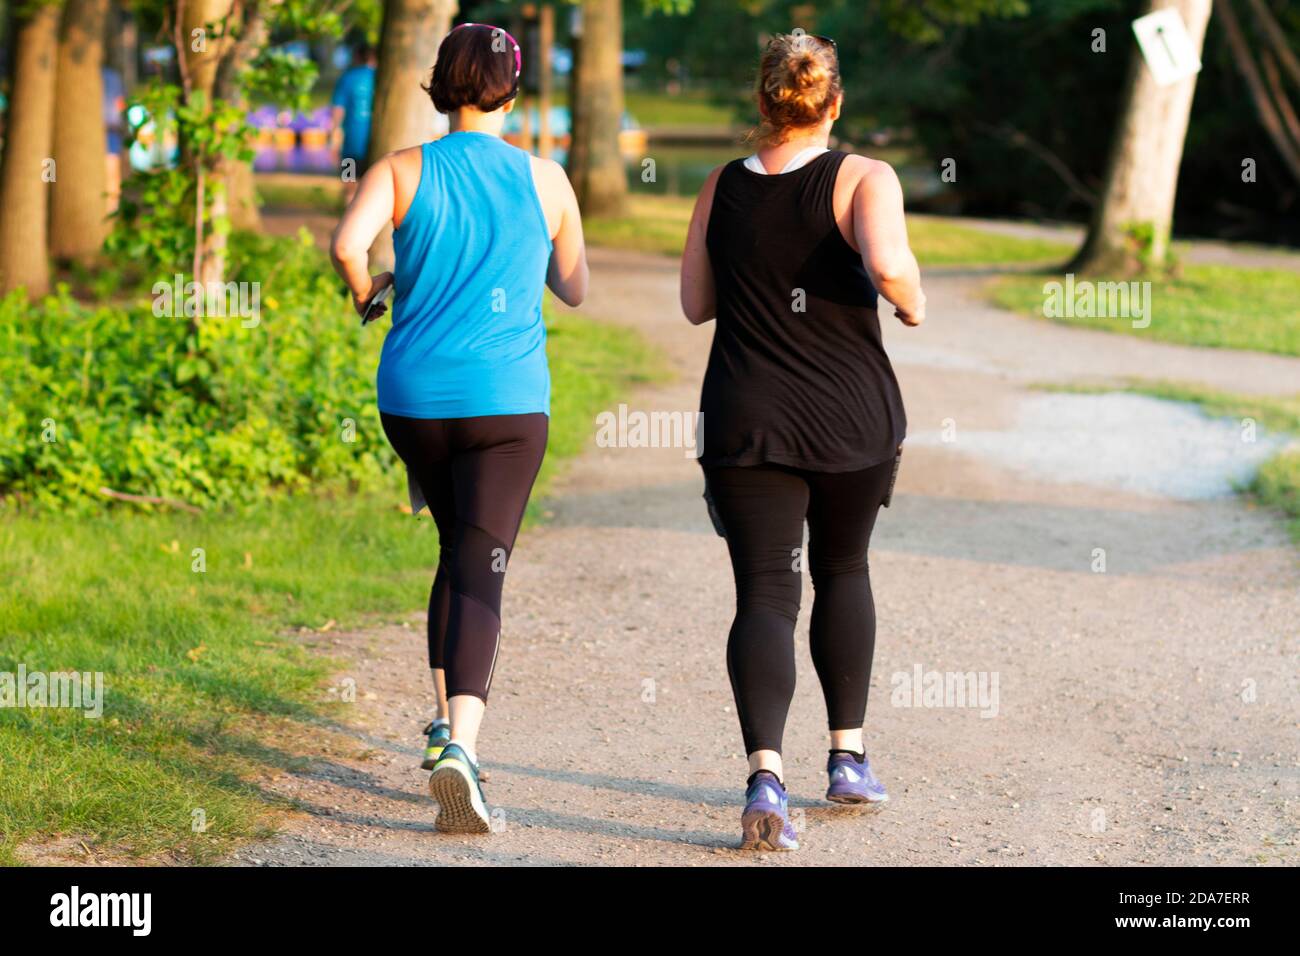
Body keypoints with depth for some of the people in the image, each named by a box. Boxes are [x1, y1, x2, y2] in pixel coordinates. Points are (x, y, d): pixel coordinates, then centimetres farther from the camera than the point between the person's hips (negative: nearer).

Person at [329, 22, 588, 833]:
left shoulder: (403, 171, 1)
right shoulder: (545, 180, 2)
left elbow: (348, 243, -17)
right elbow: (575, 290, 13)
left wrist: (366, 292, 4)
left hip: (413, 398, 2)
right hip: (507, 402, -2)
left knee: (459, 550, 24)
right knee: (481, 571, -8)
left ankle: (446, 722, 24)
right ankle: (460, 744, -28)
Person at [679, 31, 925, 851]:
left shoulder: (722, 189, 3)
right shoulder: (865, 180, -7)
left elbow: (696, 304, 10)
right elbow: (888, 265, -26)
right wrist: (912, 299, -5)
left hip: (747, 422, 1)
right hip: (853, 416, -1)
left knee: (765, 597, -2)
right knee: (843, 570, 23)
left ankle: (767, 775, -23)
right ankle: (849, 755, 25)